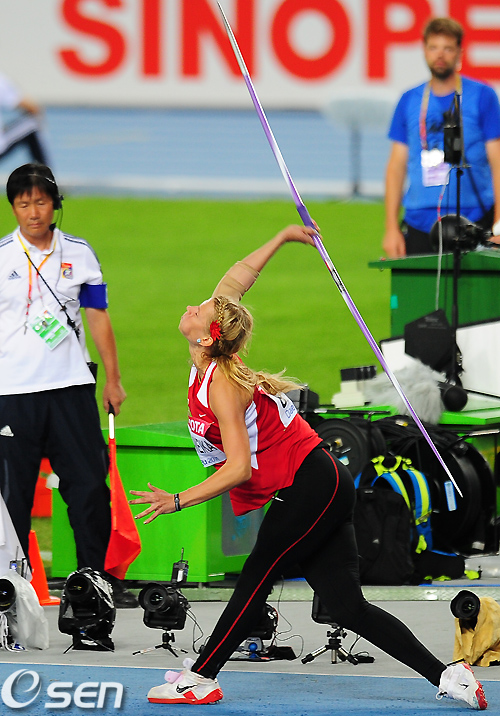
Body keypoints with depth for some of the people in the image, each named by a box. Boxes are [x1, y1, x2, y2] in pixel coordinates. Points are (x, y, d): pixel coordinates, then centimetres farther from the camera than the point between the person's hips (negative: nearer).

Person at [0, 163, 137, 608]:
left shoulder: (78, 254, 8)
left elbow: (97, 317, 13)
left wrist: (113, 378, 10)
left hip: (71, 387, 2)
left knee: (89, 483, 1)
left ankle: (97, 577, 11)